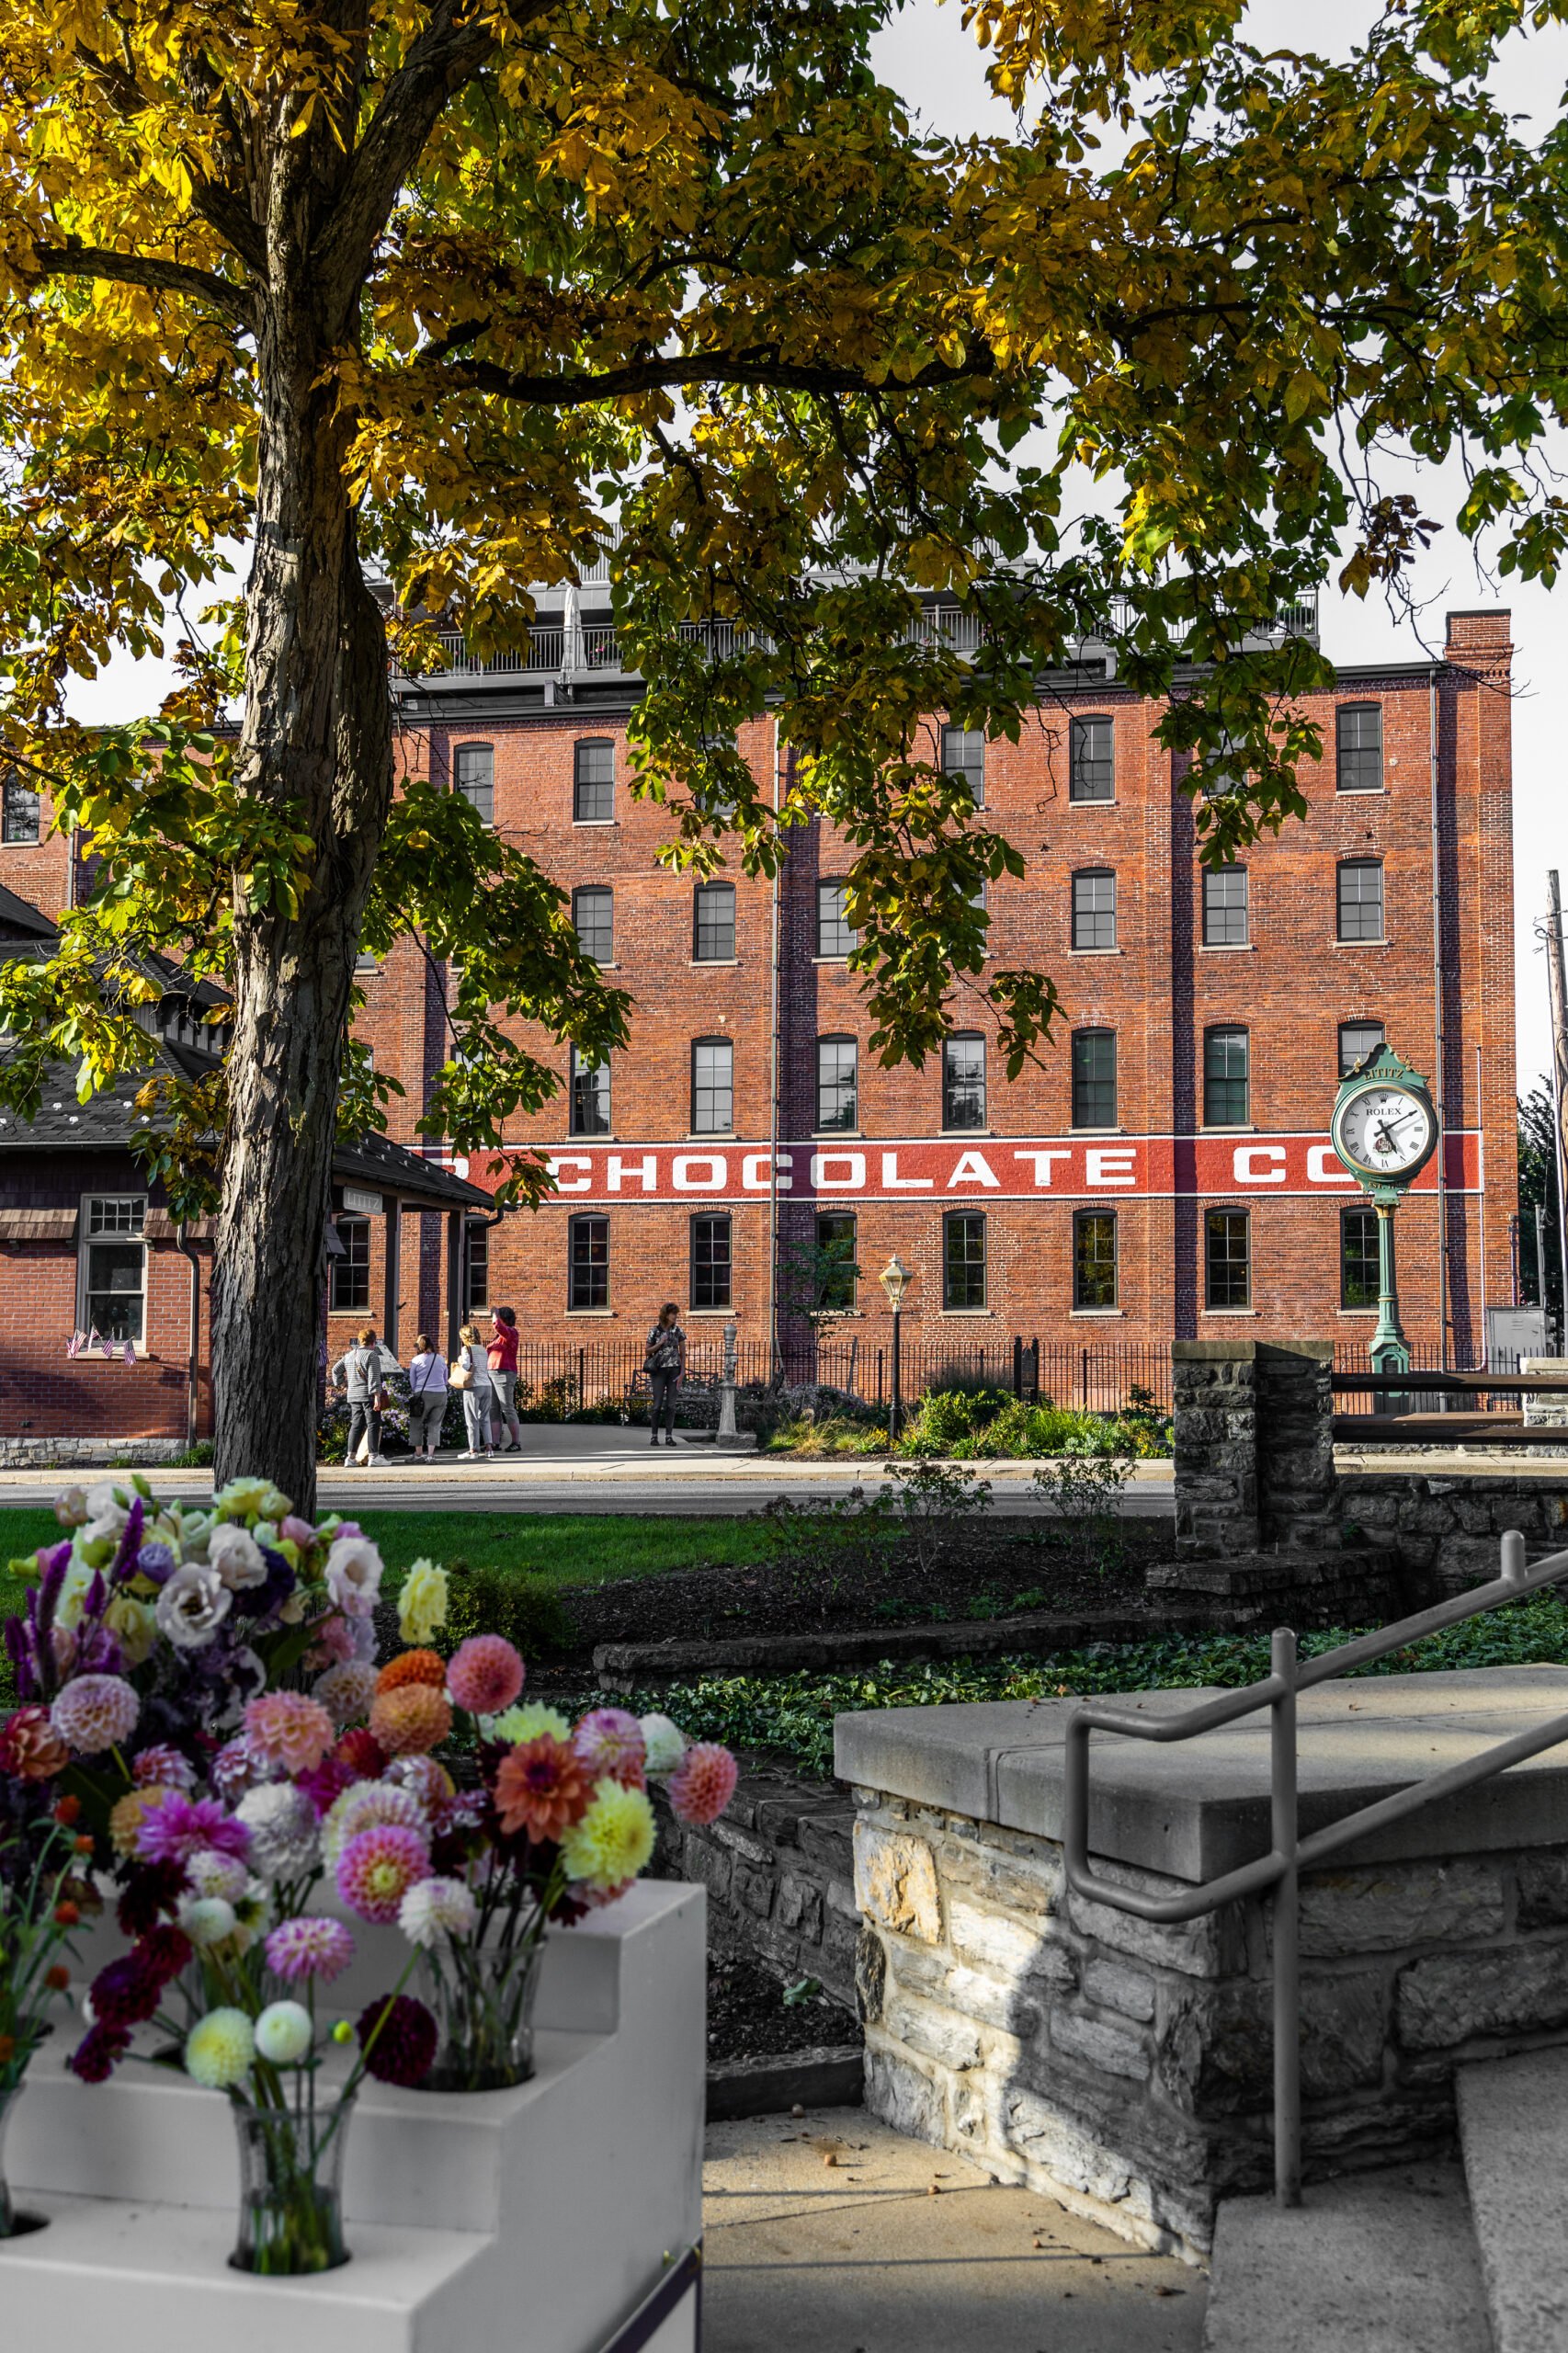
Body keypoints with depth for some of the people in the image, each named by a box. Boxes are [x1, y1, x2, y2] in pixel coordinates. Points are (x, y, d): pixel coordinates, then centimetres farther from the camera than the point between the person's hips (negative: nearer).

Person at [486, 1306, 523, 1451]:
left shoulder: (511, 1332, -7)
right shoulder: (497, 1336, 20)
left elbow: (497, 1326, -26)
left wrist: (496, 1313, -11)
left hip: (504, 1374, -9)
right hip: (491, 1374, 9)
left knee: (508, 1409, -7)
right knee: (494, 1410, 7)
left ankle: (516, 1442, -3)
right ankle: (496, 1443, 9)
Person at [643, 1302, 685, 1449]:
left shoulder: (678, 1331, 3)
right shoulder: (655, 1331, -1)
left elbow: (683, 1353, 4)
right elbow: (648, 1351, 6)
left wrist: (682, 1373, -3)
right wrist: (660, 1344, -12)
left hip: (674, 1370, 1)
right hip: (659, 1370, -1)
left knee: (671, 1404, 1)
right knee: (657, 1404, -2)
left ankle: (669, 1436, 6)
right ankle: (653, 1436, 5)